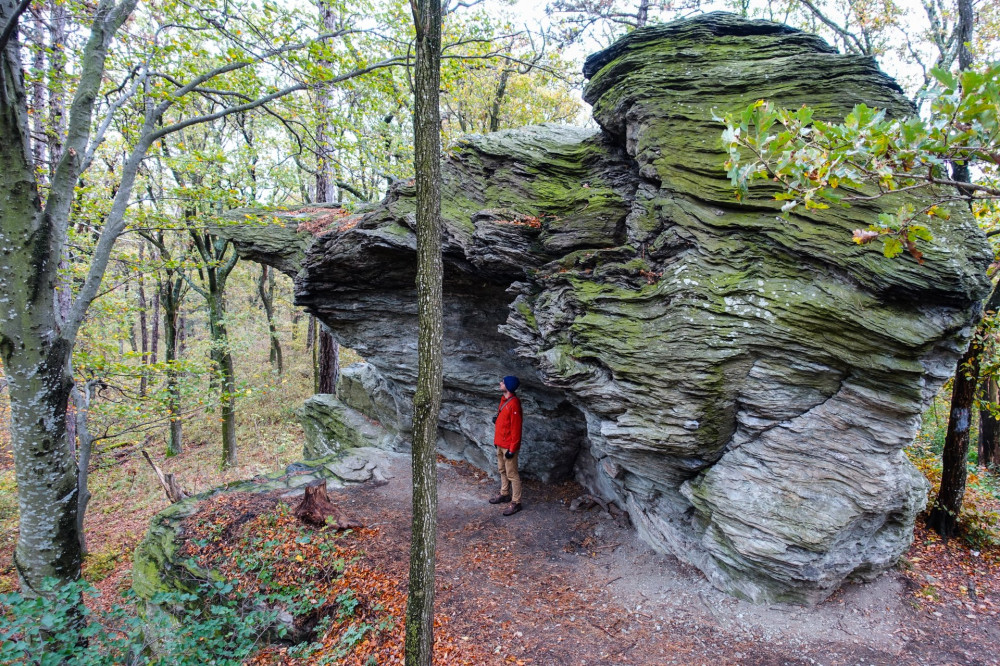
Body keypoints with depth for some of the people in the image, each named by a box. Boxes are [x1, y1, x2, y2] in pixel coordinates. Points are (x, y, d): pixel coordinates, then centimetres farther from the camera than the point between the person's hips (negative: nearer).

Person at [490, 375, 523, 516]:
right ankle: (504, 494, 36)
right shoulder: (504, 399, 7)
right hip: (500, 443, 9)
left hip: (508, 445, -9)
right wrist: (496, 440, 20)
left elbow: (516, 427, -22)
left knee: (512, 474, 0)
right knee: (502, 470, 21)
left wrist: (512, 449, -20)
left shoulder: (514, 404, -23)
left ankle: (516, 502, 9)